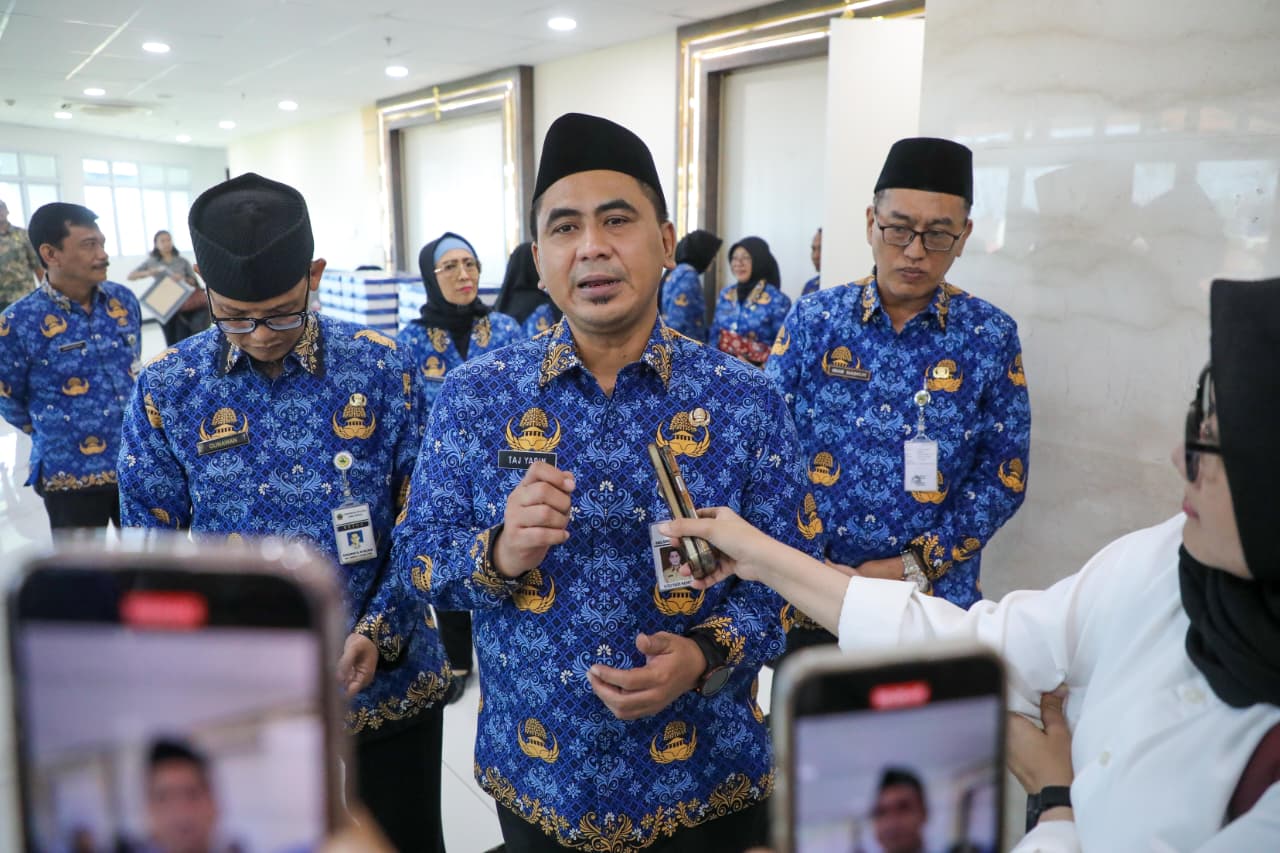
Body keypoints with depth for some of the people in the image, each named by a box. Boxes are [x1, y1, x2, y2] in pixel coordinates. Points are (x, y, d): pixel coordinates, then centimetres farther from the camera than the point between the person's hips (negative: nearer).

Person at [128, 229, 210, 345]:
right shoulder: (151, 262, 4)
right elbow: (130, 276, 2)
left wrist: (183, 279, -17)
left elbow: (195, 283, 4)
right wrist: (148, 273, -16)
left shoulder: (182, 261, 2)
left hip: (183, 308, -1)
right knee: (171, 343, 5)